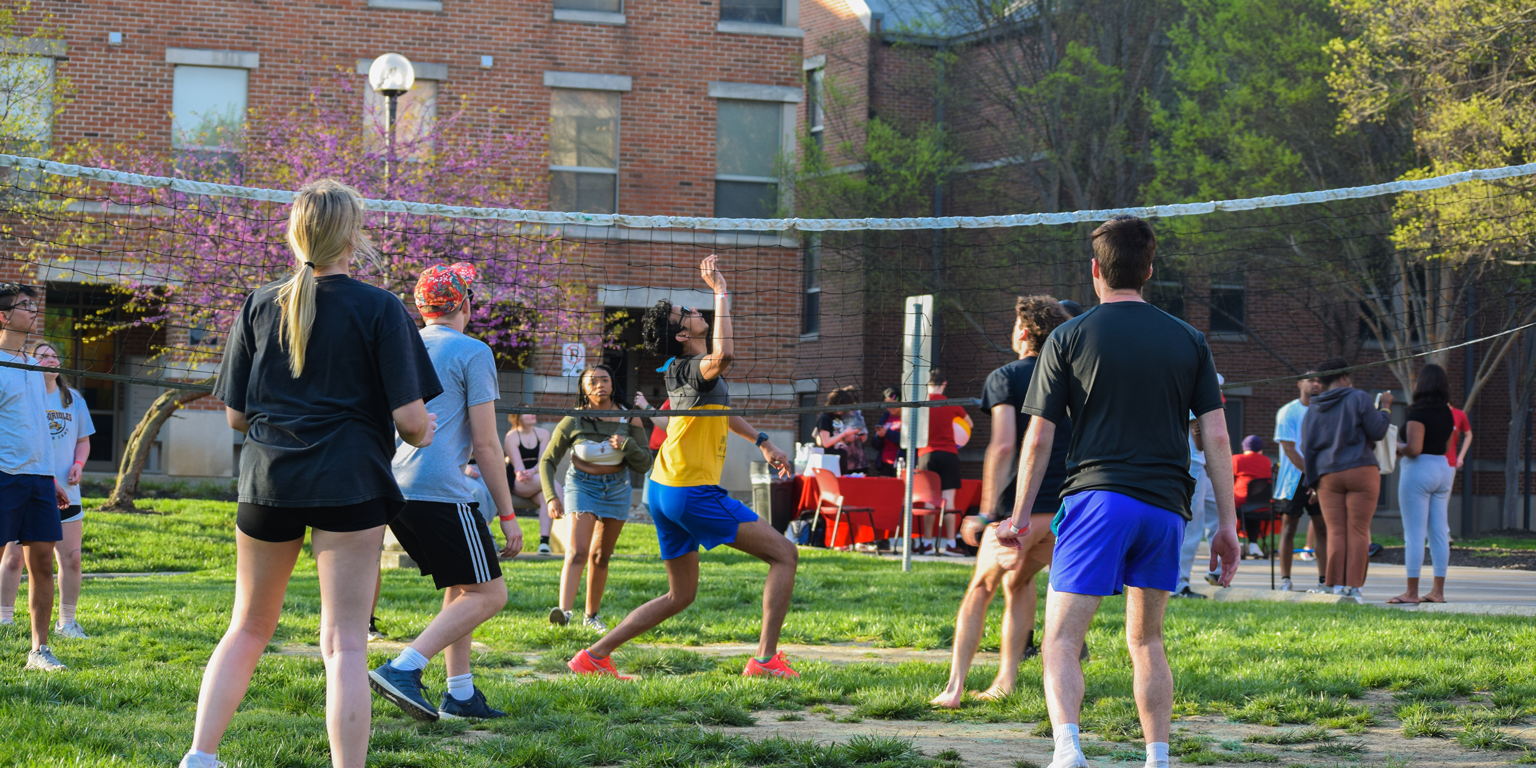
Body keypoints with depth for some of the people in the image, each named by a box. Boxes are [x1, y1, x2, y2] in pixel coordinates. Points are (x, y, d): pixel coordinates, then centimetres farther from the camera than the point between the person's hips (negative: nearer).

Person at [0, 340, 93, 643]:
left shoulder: (73, 399, 13)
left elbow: (83, 440, 20)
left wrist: (78, 465, -1)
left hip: (65, 493, 4)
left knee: (71, 558, 1)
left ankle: (67, 622, 11)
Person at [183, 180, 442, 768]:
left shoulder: (260, 306, 6)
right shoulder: (379, 309, -5)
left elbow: (235, 414, 8)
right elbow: (409, 417, -9)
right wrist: (420, 434, 13)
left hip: (267, 477, 4)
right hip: (349, 481, -4)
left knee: (248, 629, 18)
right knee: (345, 644, -2)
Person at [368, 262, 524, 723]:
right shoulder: (473, 353, -2)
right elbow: (486, 446, -5)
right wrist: (508, 515, -1)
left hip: (392, 490, 8)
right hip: (440, 490, -8)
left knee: (461, 588, 19)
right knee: (488, 594, -3)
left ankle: (460, 693, 13)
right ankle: (403, 669, -18)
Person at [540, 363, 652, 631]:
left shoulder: (629, 420, -6)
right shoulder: (573, 422, -12)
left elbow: (644, 464, -3)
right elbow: (547, 461, -5)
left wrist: (627, 444, -23)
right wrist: (551, 496, -18)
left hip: (617, 488, 3)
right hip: (582, 486, -3)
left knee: (601, 556, 8)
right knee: (577, 552, -20)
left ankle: (591, 615, 19)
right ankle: (564, 610, -34)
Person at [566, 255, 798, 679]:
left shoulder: (683, 369, 16)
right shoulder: (693, 369, -15)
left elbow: (718, 410, 35)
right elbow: (723, 356, -40)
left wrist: (762, 441, 30)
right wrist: (721, 292, -33)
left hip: (665, 490, 10)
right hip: (692, 491, -10)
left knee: (680, 594, 17)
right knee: (784, 554, -3)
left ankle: (594, 656, 12)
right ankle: (765, 659, -9)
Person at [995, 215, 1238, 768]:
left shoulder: (1068, 338, 2)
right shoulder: (1188, 340, 10)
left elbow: (1039, 438, 1)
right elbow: (1216, 436, 6)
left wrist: (1019, 516, 10)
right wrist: (1227, 524, 9)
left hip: (1096, 498, -3)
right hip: (1166, 505, 3)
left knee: (1061, 640, -6)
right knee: (1146, 641, 18)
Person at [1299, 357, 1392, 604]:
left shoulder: (1312, 410, 12)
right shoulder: (1358, 399, -1)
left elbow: (1307, 448, 11)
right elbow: (1377, 431, -4)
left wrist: (1313, 482, 16)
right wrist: (1385, 408, 12)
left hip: (1328, 475, 3)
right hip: (1361, 472, -3)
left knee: (1336, 533, 2)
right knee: (1358, 532, -3)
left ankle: (1337, 586, -5)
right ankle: (1354, 586, -7)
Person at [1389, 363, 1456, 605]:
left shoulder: (1419, 412, -15)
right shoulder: (1447, 414, 10)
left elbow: (1414, 448, -22)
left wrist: (1397, 448, -3)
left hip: (1419, 469, -8)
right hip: (1443, 469, 8)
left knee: (1414, 533, -5)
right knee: (1439, 532, 9)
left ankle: (1412, 592, -5)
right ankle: (1438, 591, 11)